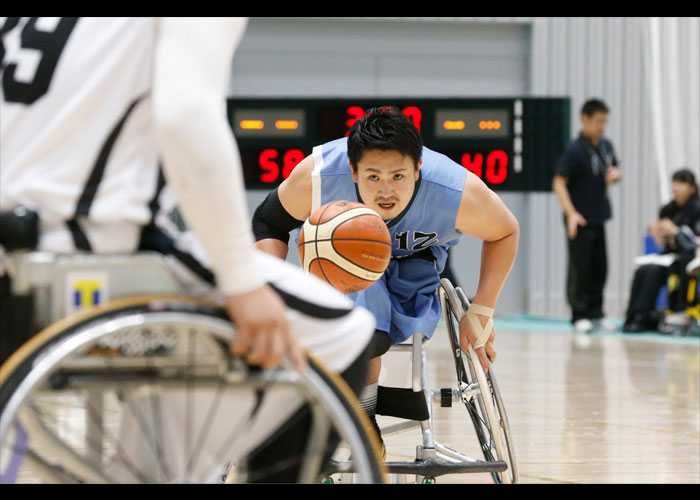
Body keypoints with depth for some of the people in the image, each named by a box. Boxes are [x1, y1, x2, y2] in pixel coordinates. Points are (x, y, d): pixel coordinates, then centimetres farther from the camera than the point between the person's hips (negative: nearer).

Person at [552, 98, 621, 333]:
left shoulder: (605, 146, 7)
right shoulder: (575, 150, -15)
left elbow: (614, 168, 23)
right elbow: (559, 183, -18)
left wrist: (615, 174, -3)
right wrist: (571, 213, -28)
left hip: (598, 218, 7)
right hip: (579, 220, -7)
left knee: (599, 267, 11)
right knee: (580, 268, -3)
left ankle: (595, 313, 21)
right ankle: (579, 316, 4)